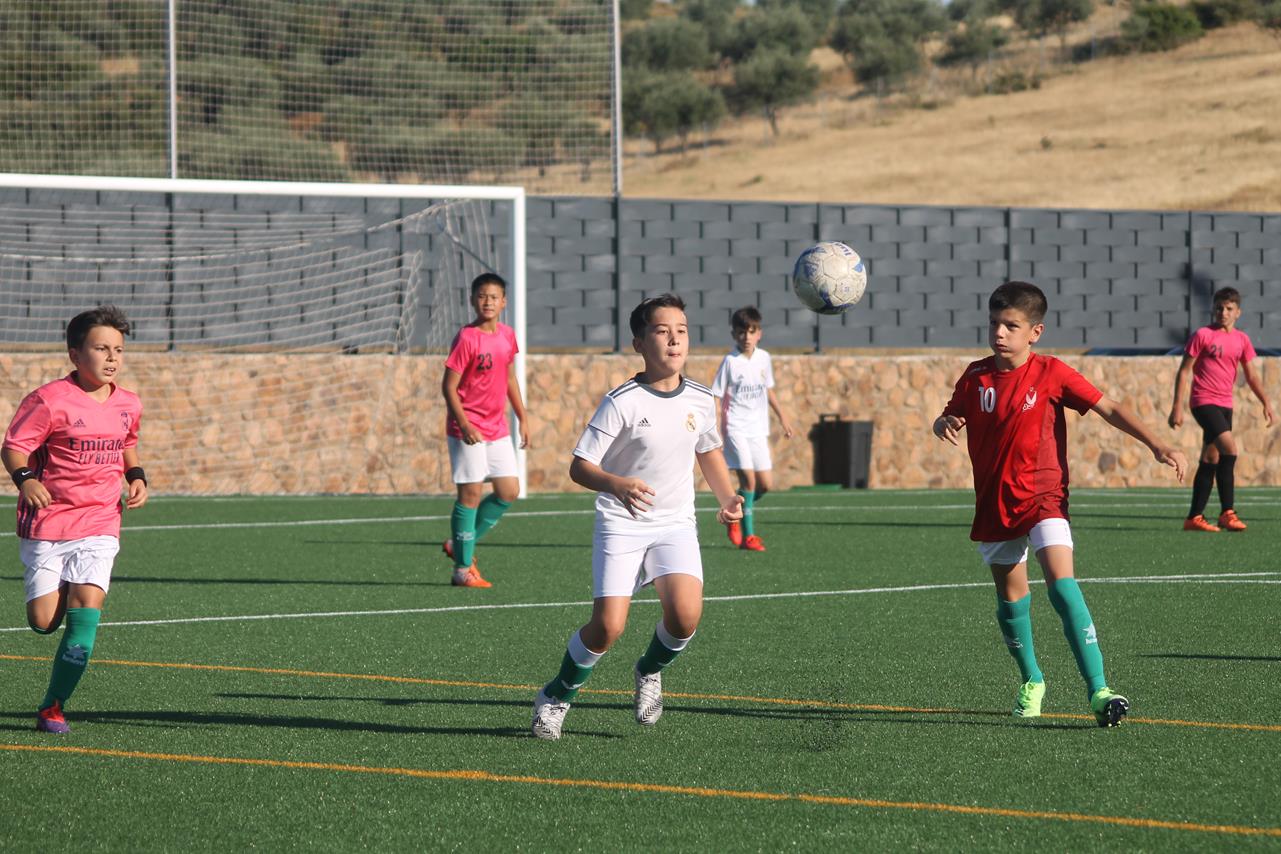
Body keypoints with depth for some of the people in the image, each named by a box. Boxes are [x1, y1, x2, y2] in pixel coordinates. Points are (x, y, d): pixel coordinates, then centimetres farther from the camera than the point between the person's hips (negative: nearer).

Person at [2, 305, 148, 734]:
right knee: (43, 622, -2)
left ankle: (53, 706, -3)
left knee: (86, 611, -15)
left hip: (98, 525, 3)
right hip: (47, 522, -3)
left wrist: (136, 477, 7)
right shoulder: (49, 400, -12)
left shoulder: (128, 405, 6)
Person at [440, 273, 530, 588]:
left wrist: (522, 418, 19)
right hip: (468, 430, -7)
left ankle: (461, 544, 21)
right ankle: (463, 568, 3)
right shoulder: (466, 338, -13)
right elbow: (449, 386, -14)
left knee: (509, 491, 6)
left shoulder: (507, 335, 8)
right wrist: (464, 425, -23)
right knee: (471, 493, -5)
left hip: (497, 429, 7)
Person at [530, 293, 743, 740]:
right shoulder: (621, 402, -14)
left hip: (675, 524, 3)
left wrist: (726, 496, 6)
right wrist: (617, 485, -34)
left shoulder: (700, 400, 1)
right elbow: (580, 467, -14)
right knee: (607, 627, -16)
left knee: (686, 615, -21)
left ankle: (650, 671, 13)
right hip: (621, 524, -3)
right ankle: (556, 696, 12)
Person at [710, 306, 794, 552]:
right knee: (748, 479, -14)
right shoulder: (730, 361, -8)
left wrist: (781, 417, 26)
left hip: (758, 430, 5)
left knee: (765, 484, 2)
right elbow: (717, 397, -7)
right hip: (736, 428, -5)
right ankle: (748, 536, -7)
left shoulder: (764, 358, 7)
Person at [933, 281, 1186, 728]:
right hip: (994, 502, 4)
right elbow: (948, 418, 13)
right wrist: (945, 425, -13)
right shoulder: (976, 376, 2)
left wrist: (1157, 445, -15)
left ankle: (1098, 689, -24)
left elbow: (1109, 409, -6)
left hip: (1043, 496, -4)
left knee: (1062, 583, -20)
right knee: (1011, 595, 11)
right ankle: (1031, 681, 33)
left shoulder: (1050, 373, -8)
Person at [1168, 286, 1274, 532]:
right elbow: (1184, 371, -4)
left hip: (1225, 405, 7)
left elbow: (1251, 376, 17)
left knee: (1211, 460, 8)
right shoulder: (1203, 335, -6)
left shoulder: (1241, 340, 10)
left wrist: (1266, 403, 6)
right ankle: (1227, 512, -17)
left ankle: (1194, 517, 13)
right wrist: (1177, 406, -9)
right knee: (1229, 448, -21)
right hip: (1204, 401, -7)